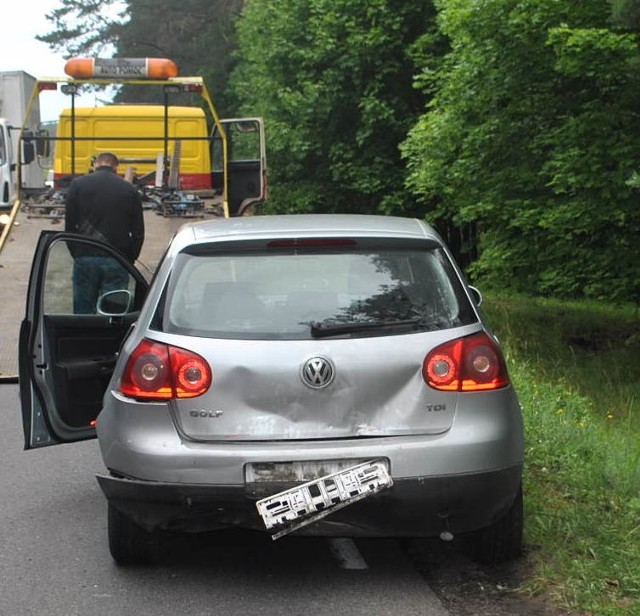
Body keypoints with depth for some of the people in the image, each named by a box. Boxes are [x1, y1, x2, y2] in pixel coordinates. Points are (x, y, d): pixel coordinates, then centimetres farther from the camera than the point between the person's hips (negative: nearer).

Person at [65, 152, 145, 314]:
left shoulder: (78, 185, 5)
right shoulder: (129, 190, 7)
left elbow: (69, 225, 3)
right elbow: (138, 233, 7)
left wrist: (76, 254, 13)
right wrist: (129, 260, 16)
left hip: (85, 258, 0)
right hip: (117, 263, 0)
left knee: (83, 312, 7)